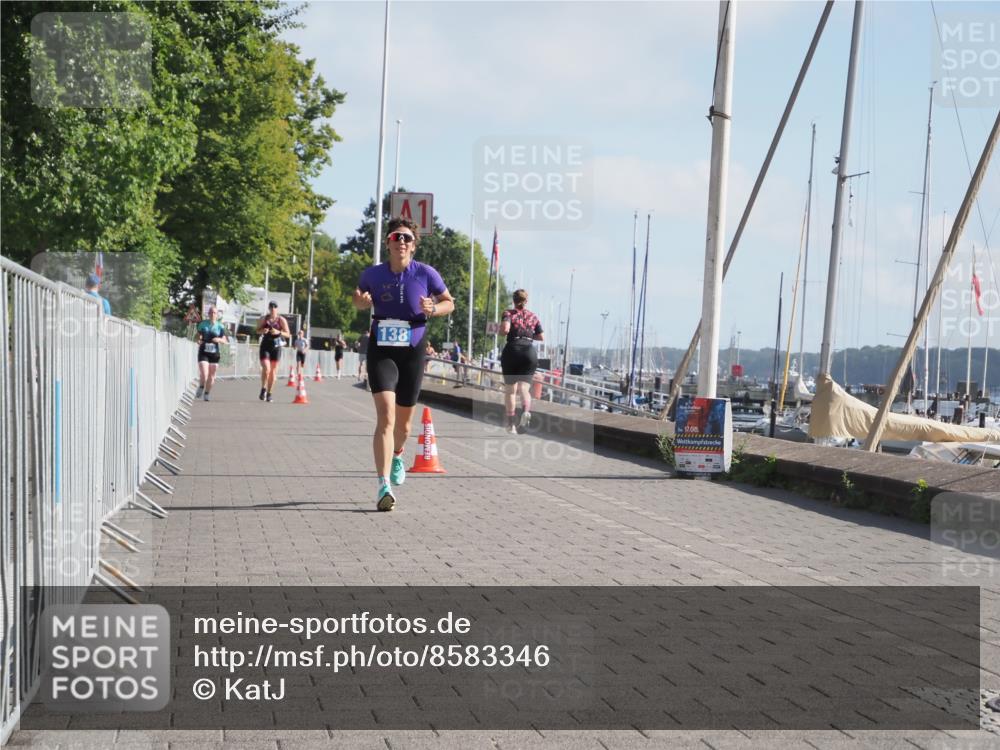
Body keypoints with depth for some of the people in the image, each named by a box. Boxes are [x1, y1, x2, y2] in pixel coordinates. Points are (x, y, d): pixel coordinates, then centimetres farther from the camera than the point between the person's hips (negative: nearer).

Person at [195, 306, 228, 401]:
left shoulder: (220, 326, 3)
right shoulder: (203, 324, 2)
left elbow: (225, 341, 4)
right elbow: (198, 336, 8)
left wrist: (219, 340, -16)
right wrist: (199, 341, -14)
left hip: (214, 353, 1)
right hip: (203, 352, -1)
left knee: (211, 376, 5)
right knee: (204, 374, -13)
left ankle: (206, 394, 22)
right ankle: (201, 388, 16)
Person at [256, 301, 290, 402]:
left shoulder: (281, 320, 0)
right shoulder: (263, 319, 3)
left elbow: (288, 334, 0)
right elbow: (257, 331, 11)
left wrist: (278, 332, -18)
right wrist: (262, 331, -11)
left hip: (276, 347, 1)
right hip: (265, 346, -1)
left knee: (273, 371, 6)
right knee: (266, 369, -17)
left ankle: (269, 394, 15)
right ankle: (263, 389, 1)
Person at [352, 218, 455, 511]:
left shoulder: (425, 273, -6)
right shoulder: (372, 274, -3)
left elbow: (449, 303, 6)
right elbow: (360, 301, 17)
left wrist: (432, 309, -15)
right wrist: (361, 301, -7)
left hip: (413, 352, 1)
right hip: (381, 351, -1)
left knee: (403, 421, 15)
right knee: (385, 415, -20)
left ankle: (397, 456, 51)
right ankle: (384, 486, -24)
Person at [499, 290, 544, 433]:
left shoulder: (509, 313, 1)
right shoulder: (533, 316, 11)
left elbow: (505, 329, -17)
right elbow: (542, 337, 13)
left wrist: (501, 331, 4)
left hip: (512, 351, -2)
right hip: (530, 351, 2)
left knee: (510, 389, 9)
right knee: (524, 388, 2)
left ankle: (511, 423, 7)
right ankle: (526, 411, -29)